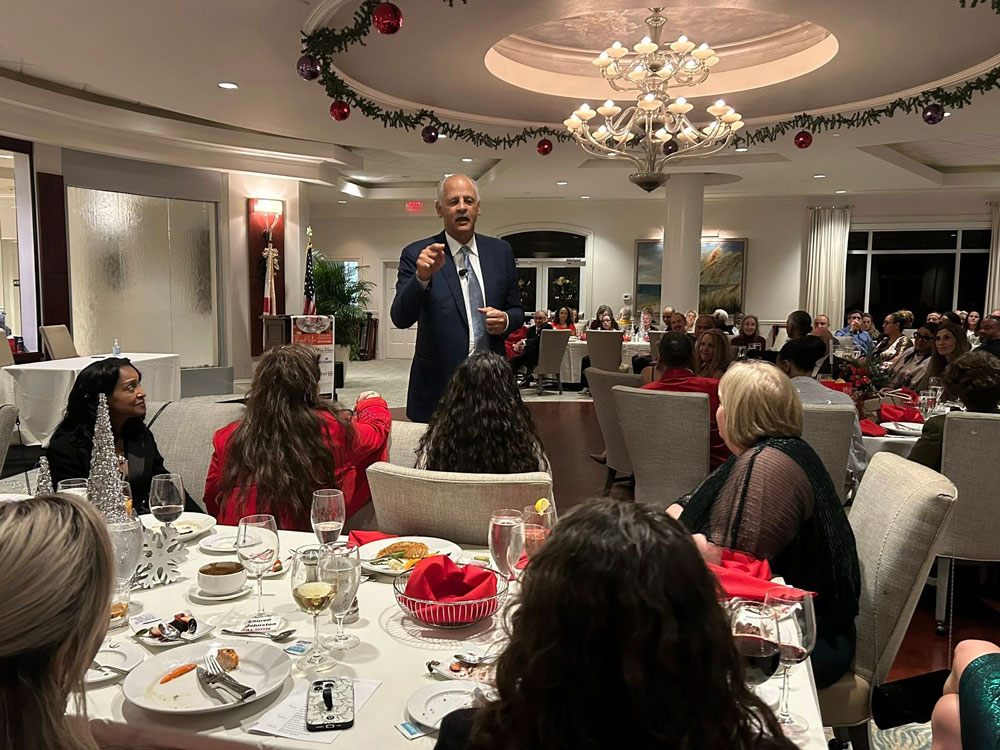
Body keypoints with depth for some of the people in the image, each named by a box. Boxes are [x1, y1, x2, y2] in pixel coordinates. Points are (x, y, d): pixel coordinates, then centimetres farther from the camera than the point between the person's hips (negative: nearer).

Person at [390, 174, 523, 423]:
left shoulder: (500, 251, 6)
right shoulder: (417, 254, -5)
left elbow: (516, 310, 14)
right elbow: (400, 318, -15)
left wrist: (505, 320, -9)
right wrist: (422, 277, -32)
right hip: (437, 386, -3)